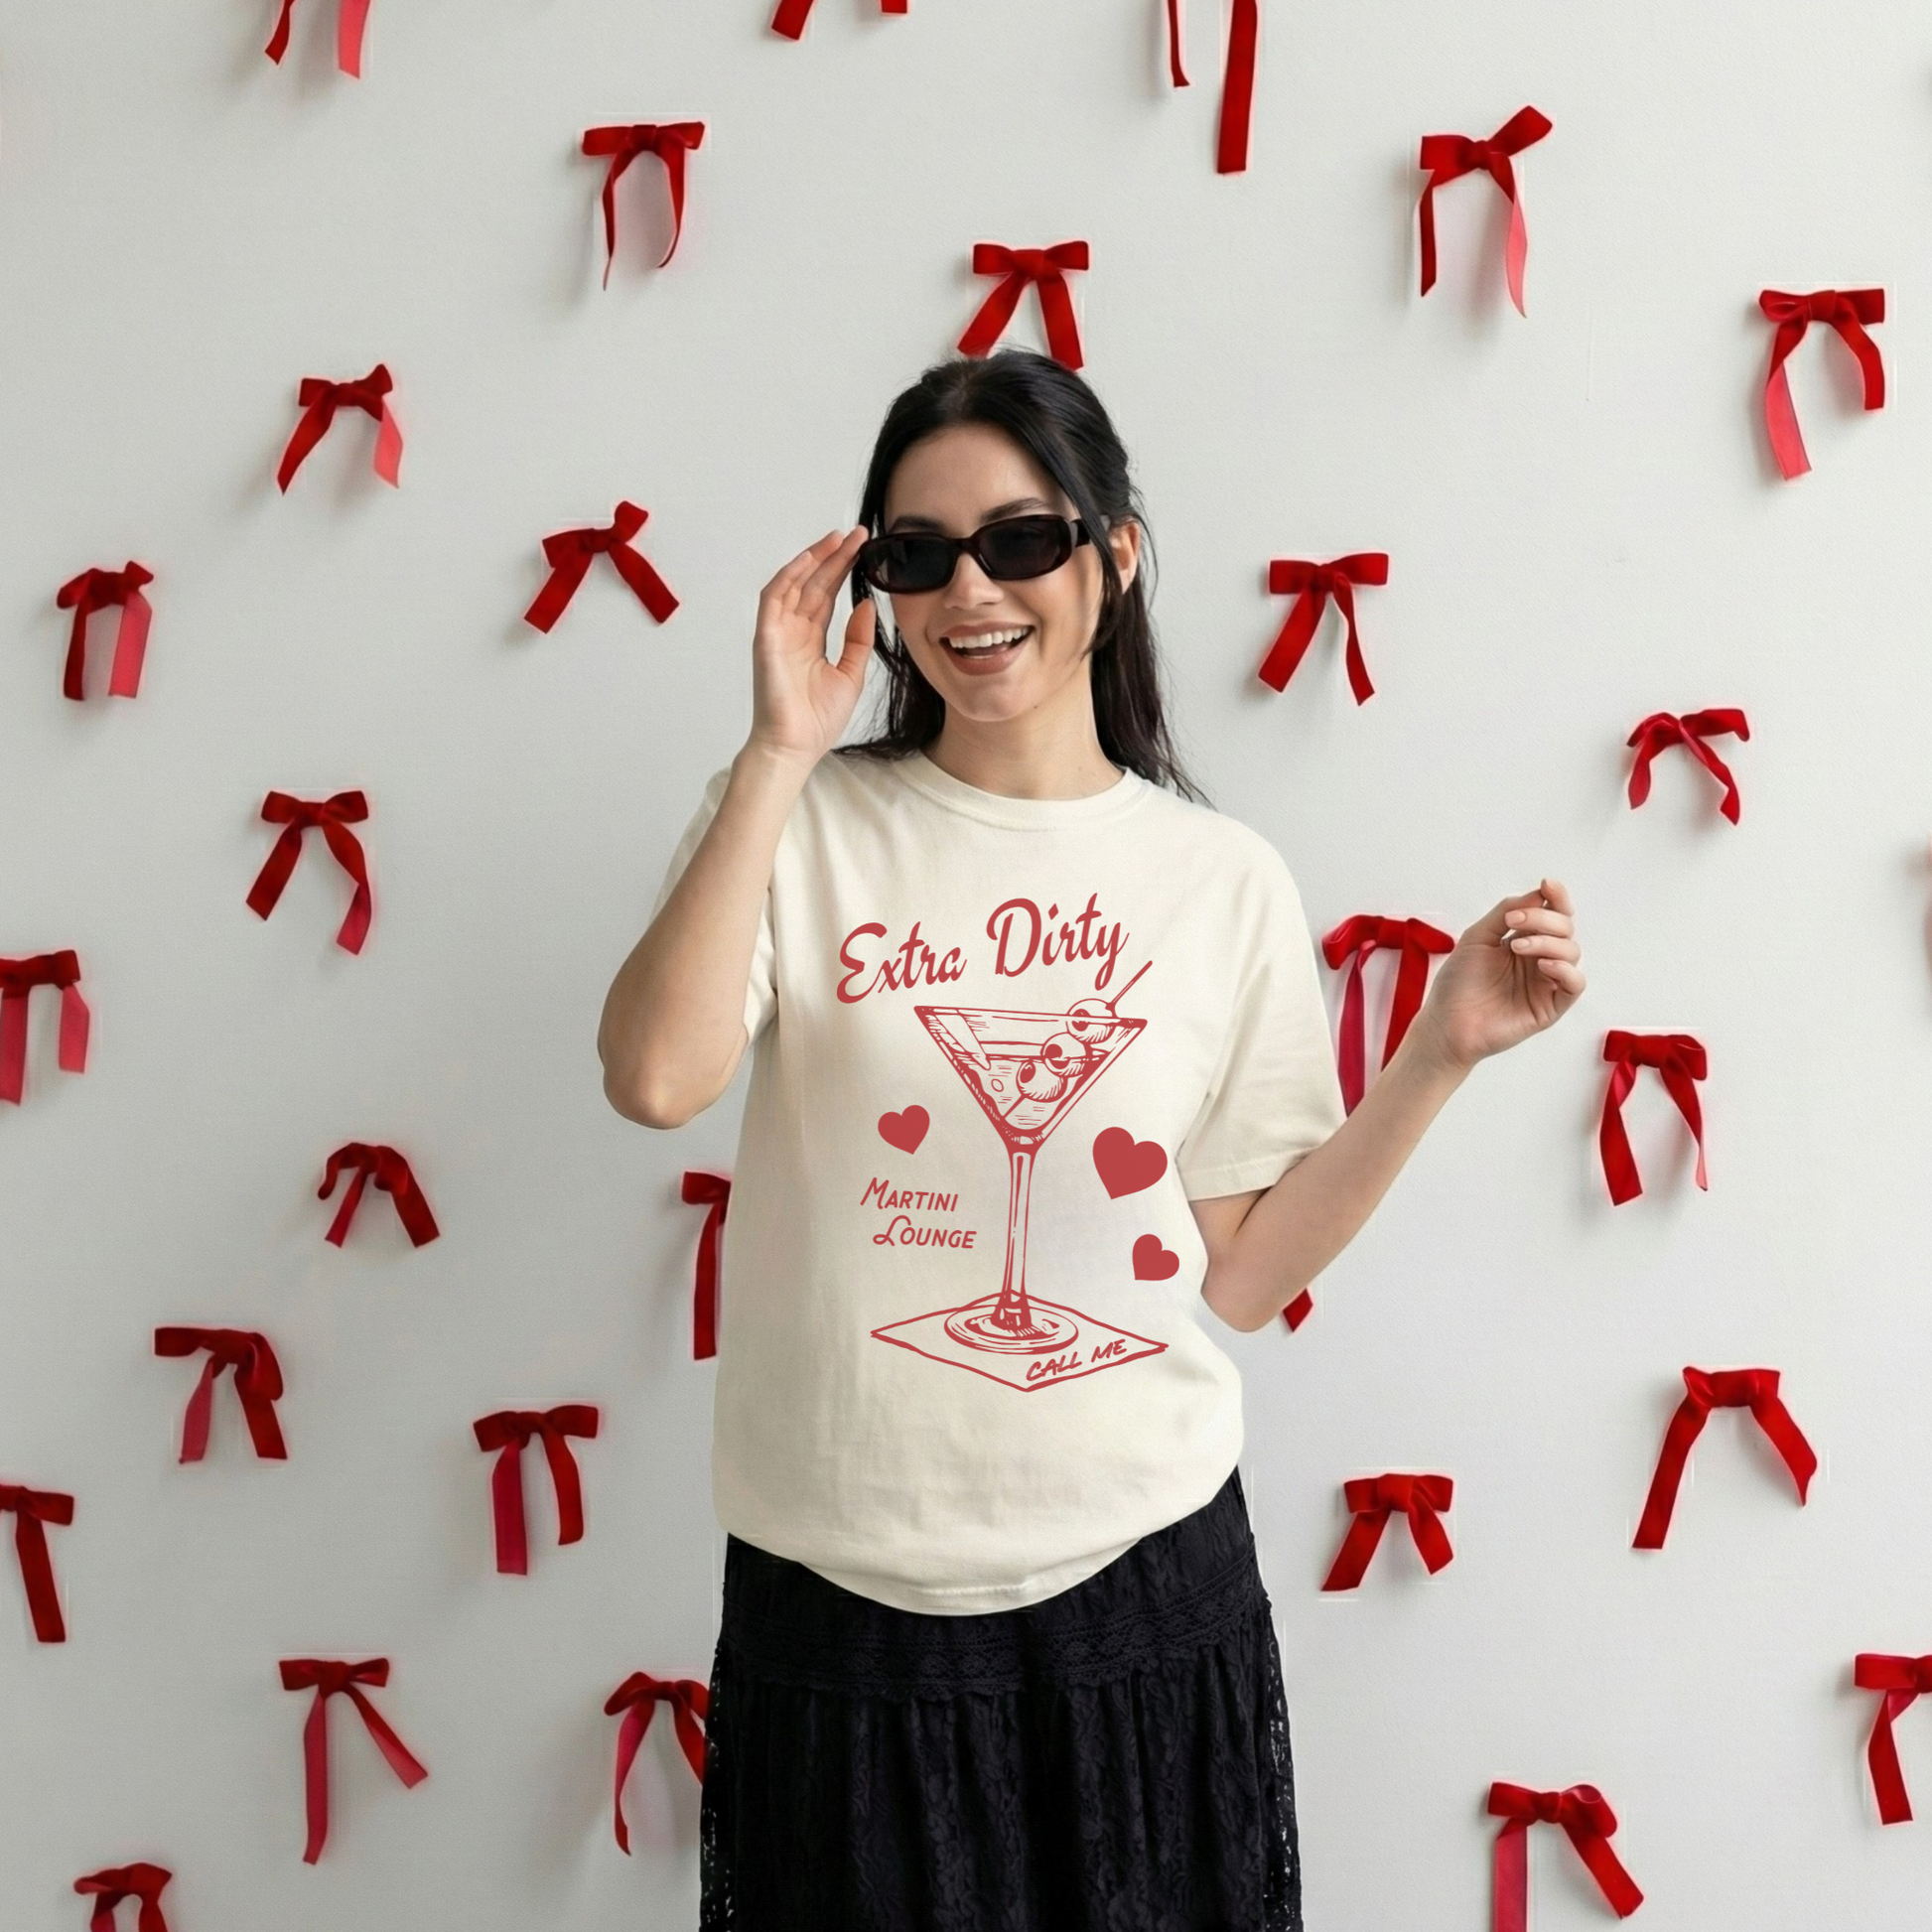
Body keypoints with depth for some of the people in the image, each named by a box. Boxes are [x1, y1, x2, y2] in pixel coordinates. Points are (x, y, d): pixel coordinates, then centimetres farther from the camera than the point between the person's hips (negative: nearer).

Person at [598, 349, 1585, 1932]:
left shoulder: (1222, 882, 2)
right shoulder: (799, 822, -2)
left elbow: (1243, 1270, 3)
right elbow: (656, 1080, -20)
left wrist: (1443, 1053, -5)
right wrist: (779, 756, -18)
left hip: (1142, 1601, 1)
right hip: (844, 1608, -1)